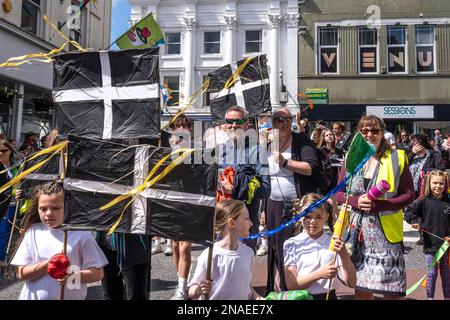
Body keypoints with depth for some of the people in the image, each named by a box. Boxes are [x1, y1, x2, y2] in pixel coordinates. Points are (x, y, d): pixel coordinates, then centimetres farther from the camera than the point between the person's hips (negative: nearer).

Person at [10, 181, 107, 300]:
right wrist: (49, 263, -19)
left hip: (71, 297, -2)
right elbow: (22, 274, -4)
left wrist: (74, 276, -26)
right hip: (34, 296, 2)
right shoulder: (33, 232, -3)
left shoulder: (81, 234, -10)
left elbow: (98, 273, -9)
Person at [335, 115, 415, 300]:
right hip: (357, 230, 2)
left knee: (392, 289, 2)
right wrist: (356, 201, -14)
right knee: (360, 284, 12)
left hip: (386, 231, -2)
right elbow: (338, 194, 6)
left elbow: (409, 195, -3)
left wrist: (380, 205, -18)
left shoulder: (397, 158, -1)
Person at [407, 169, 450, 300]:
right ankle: (430, 297, 21)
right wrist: (416, 222, -13)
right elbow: (412, 213, 3)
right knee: (432, 273, 7)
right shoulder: (424, 200, -7)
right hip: (430, 244, -2)